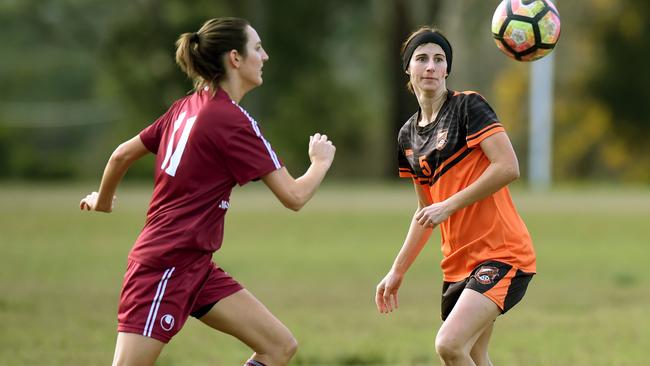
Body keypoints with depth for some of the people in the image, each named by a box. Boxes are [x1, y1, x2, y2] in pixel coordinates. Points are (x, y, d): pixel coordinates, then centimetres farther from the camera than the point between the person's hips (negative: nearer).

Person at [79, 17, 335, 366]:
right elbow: (294, 196, -15)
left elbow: (122, 154, 18)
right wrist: (321, 161, 5)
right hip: (164, 267, -10)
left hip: (195, 266, 10)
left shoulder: (187, 107, 10)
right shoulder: (233, 121, -15)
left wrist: (103, 200, 36)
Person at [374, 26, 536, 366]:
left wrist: (450, 205, -16)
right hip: (458, 261, 8)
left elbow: (508, 167, -18)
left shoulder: (469, 106, -6)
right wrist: (397, 271, 21)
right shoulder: (408, 136, 14)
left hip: (501, 253, -7)